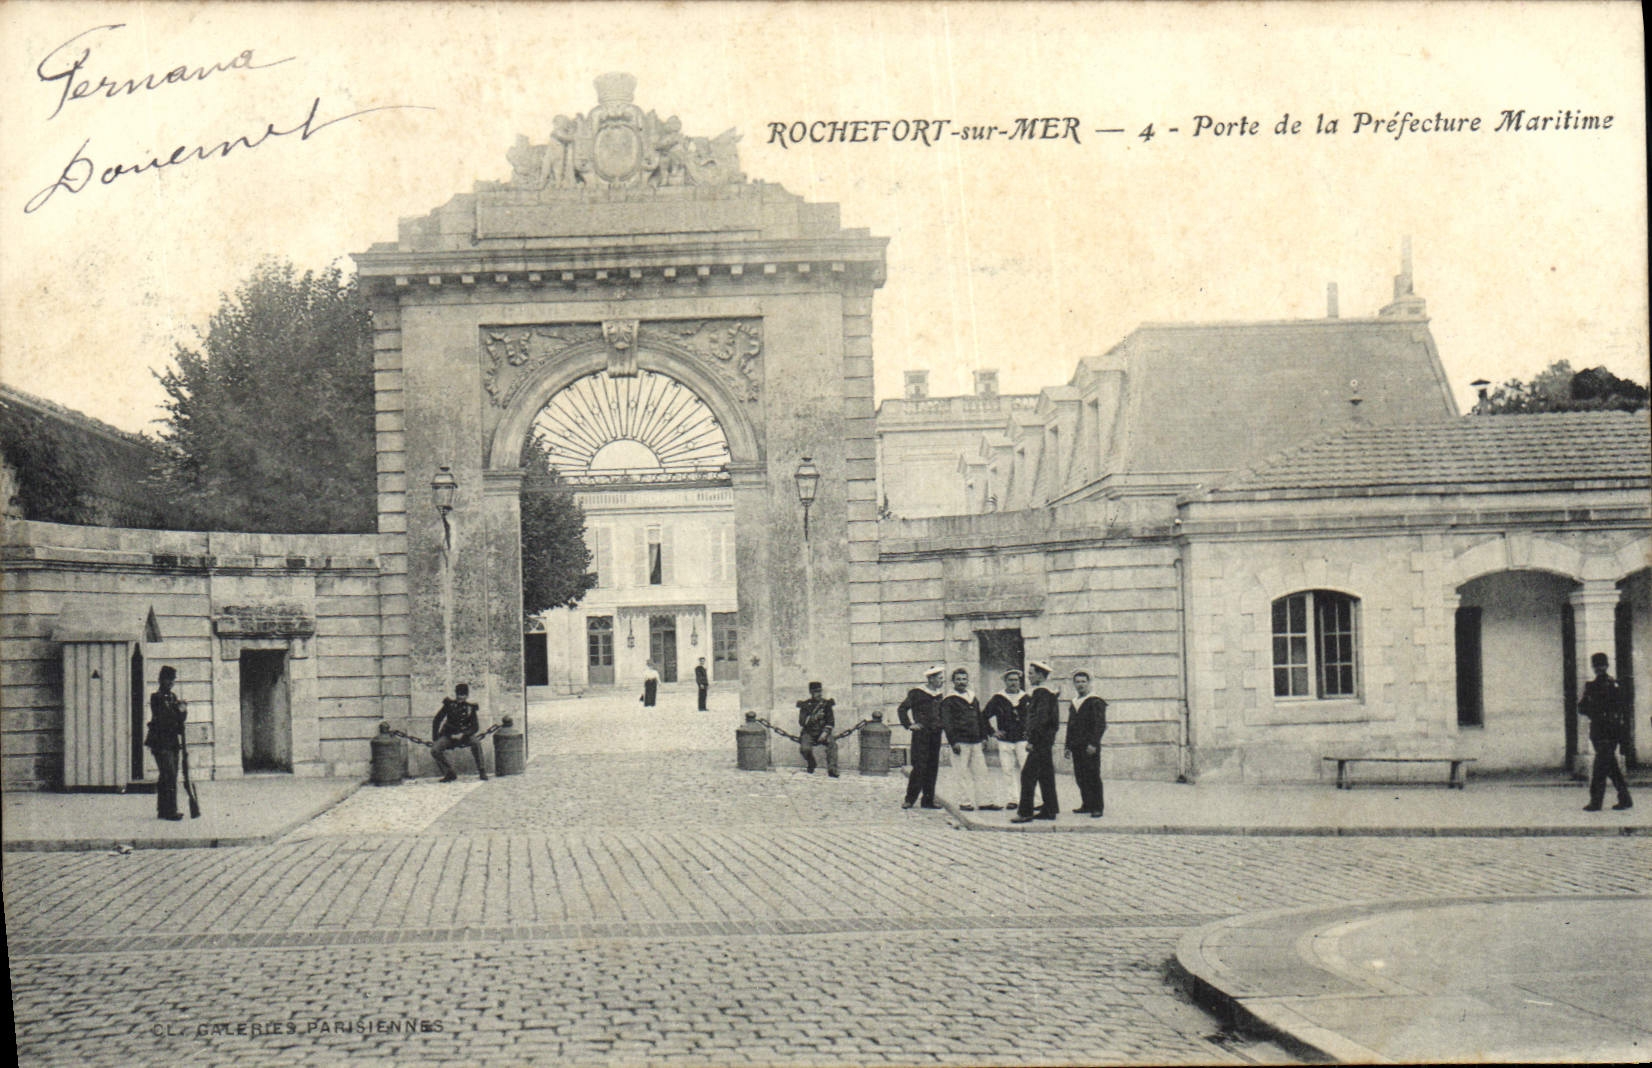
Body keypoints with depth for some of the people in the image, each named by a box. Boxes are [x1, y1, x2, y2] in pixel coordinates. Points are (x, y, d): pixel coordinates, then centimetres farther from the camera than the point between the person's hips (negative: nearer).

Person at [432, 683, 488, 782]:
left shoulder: (470, 707, -5)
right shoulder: (450, 704, -6)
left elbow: (475, 727, -7)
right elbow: (436, 721, 0)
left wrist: (462, 735, -23)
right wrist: (435, 739, -4)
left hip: (464, 735, -1)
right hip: (448, 735, 1)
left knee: (476, 743, -32)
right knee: (435, 750, -23)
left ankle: (482, 771, -21)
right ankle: (449, 773, -5)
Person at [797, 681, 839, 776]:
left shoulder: (826, 703, 3)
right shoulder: (805, 704, -1)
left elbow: (831, 722, 3)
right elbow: (802, 722, -10)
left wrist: (825, 733, -12)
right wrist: (814, 717, -24)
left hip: (822, 732, 1)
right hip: (809, 733, -1)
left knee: (832, 744, -29)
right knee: (805, 749, -28)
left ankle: (832, 769, -29)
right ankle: (811, 764, 5)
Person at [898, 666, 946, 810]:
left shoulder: (939, 695, 16)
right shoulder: (916, 693, -4)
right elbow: (901, 709, -4)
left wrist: (940, 725, 14)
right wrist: (909, 725, -10)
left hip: (935, 735, 6)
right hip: (921, 734, -6)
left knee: (932, 768, 6)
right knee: (920, 767, -10)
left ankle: (928, 800, 11)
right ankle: (909, 799, -3)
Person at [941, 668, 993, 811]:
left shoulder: (973, 698, 18)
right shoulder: (948, 700, -3)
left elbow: (980, 719, 23)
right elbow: (947, 723, -8)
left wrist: (983, 737, 16)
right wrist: (953, 742, -15)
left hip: (975, 742, 6)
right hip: (961, 742, -6)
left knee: (979, 772, 6)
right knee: (963, 774, -5)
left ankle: (978, 801, 11)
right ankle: (964, 802, 0)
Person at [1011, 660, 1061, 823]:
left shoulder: (1042, 692, -16)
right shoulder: (1048, 691, 16)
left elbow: (1041, 718, -22)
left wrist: (1032, 740, -22)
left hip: (1040, 741, -10)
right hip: (1046, 741, 10)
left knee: (1028, 775, -10)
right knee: (1045, 775, 14)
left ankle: (1025, 812, -11)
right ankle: (1050, 810, 19)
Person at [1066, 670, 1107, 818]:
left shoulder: (1096, 702, -5)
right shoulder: (1074, 703, 17)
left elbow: (1100, 725, -12)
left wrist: (1093, 744, -19)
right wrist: (1068, 745, 18)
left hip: (1090, 747, -7)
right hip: (1076, 747, 7)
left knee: (1093, 776, -6)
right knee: (1080, 776, 8)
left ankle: (1097, 807, -3)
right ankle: (1087, 804, 17)